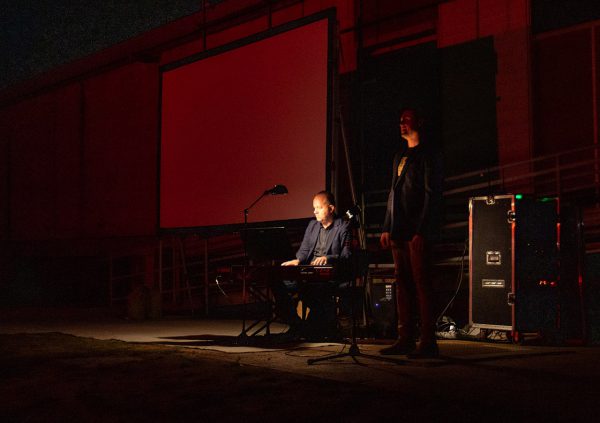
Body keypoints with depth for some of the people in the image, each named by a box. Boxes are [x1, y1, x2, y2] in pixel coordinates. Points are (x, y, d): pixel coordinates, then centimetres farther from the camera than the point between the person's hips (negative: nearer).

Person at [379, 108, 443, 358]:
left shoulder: (427, 157, -4)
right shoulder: (400, 156, 20)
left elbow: (432, 195, -10)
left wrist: (421, 231, -17)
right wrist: (387, 227, 15)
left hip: (417, 232, -8)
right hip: (398, 232, 8)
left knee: (421, 285, -8)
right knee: (403, 284, 8)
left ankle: (428, 342, -5)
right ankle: (406, 339, 12)